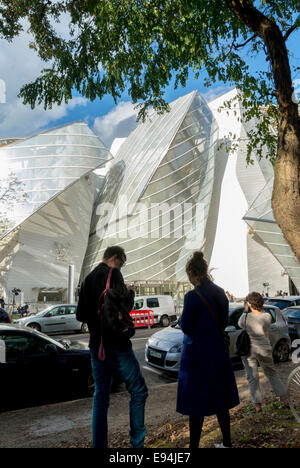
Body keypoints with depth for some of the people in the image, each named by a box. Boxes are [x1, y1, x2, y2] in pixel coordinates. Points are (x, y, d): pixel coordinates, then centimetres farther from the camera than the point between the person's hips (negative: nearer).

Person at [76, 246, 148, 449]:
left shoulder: (88, 279, 13)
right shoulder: (112, 274, -11)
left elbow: (80, 315, 17)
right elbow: (124, 304, -20)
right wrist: (131, 293, -1)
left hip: (96, 346, 8)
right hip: (116, 345, -8)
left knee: (101, 395, 15)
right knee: (138, 390, 4)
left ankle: (99, 443, 21)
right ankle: (137, 442, 8)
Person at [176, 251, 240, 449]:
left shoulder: (192, 296, -20)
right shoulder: (220, 293, 1)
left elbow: (185, 327, -15)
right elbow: (224, 323, 10)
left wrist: (184, 315, 2)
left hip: (197, 353, -7)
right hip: (218, 351, 7)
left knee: (196, 404, 5)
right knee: (220, 400, 20)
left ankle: (194, 444, 17)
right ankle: (227, 442, 33)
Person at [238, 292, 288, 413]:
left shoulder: (246, 317, -16)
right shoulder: (268, 317, -7)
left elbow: (240, 324, 5)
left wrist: (246, 311, 8)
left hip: (248, 351, -3)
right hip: (265, 350, 3)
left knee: (252, 378, 8)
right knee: (272, 374, 22)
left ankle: (258, 406, 8)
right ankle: (284, 400, 26)